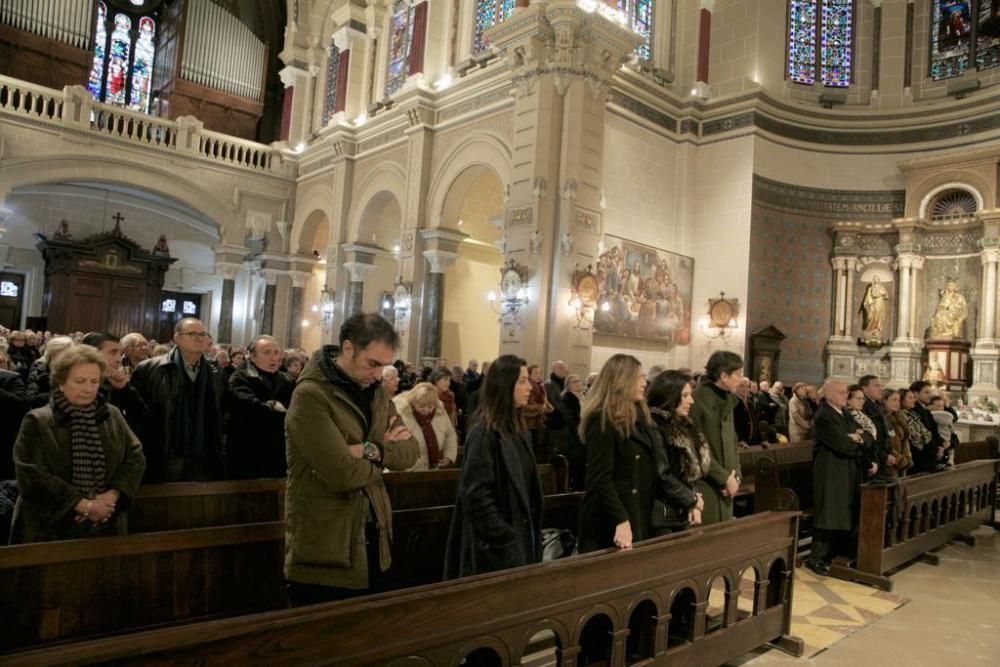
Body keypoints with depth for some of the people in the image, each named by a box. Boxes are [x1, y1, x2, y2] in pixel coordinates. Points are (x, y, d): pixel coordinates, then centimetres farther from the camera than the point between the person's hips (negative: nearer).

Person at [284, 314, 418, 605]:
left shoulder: (376, 392, 7)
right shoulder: (311, 395, -19)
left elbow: (410, 452, -1)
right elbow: (342, 474, -27)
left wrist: (372, 450, -20)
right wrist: (384, 454, -9)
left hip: (371, 542, 8)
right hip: (325, 553, -8)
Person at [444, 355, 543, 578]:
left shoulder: (519, 430, 8)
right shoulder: (484, 433, -17)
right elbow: (476, 495, -20)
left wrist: (531, 533, 10)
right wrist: (504, 538, -19)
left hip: (522, 535, 8)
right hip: (498, 545, -8)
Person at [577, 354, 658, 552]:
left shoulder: (638, 416, 11)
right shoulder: (602, 421, -15)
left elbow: (650, 468, 14)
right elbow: (600, 478, -21)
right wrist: (621, 521, -28)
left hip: (639, 515, 8)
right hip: (610, 520, -8)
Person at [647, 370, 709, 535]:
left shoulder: (680, 425, 12)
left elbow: (691, 470, 15)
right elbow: (662, 475, -21)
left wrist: (693, 504, 1)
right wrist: (693, 499, -9)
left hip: (681, 513, 9)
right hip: (661, 515, -9)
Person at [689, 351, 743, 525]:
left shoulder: (727, 400, 13)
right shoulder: (697, 400, -15)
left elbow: (732, 442, 16)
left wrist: (735, 474, 2)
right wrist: (725, 477, -13)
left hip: (724, 487, 8)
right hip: (705, 487, -8)